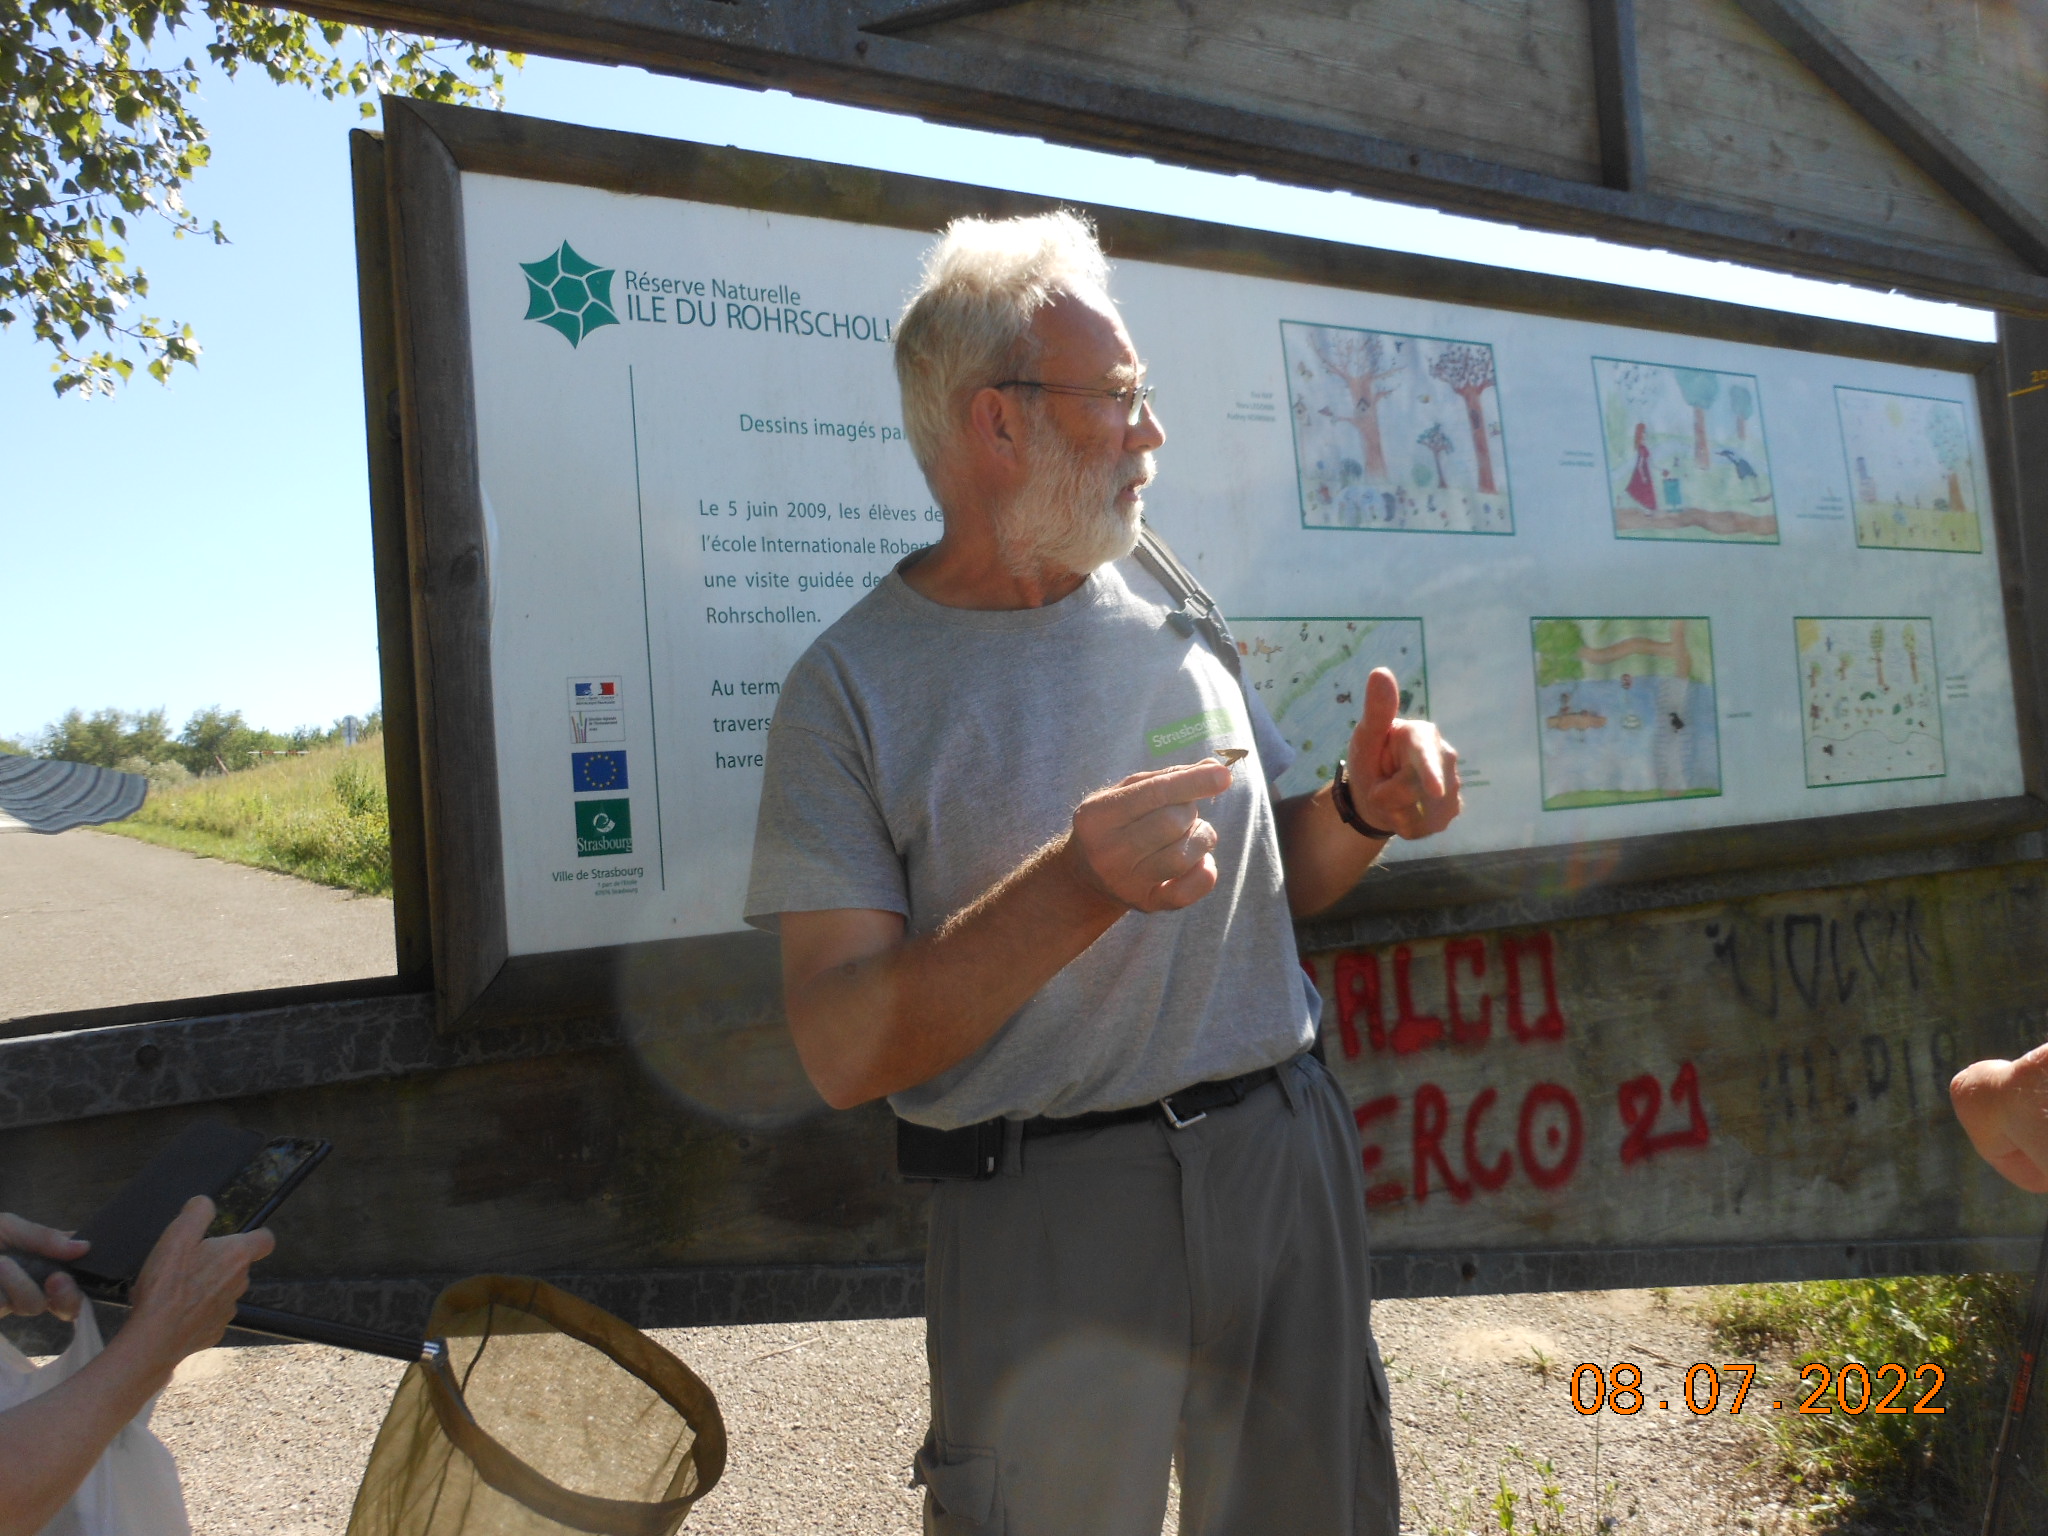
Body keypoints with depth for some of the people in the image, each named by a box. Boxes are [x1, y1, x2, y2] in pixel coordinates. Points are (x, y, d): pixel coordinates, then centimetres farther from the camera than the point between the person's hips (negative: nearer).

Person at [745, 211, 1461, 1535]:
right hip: (1049, 1210, -4)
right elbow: (845, 1053, -16)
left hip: (1286, 1152, 5)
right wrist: (1077, 889, -29)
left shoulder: (1169, 614, 6)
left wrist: (1359, 813, -7)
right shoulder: (857, 685, -9)